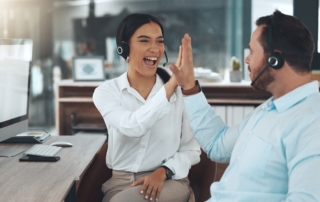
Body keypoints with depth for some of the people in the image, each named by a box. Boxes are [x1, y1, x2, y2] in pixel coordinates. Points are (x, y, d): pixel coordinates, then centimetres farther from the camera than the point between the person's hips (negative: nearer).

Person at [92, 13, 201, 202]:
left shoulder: (179, 91, -1)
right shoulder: (106, 91, -2)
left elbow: (192, 150, 2)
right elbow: (133, 127, -22)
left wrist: (163, 172, -16)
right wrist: (172, 83, -28)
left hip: (169, 181, -1)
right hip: (120, 181, 1)